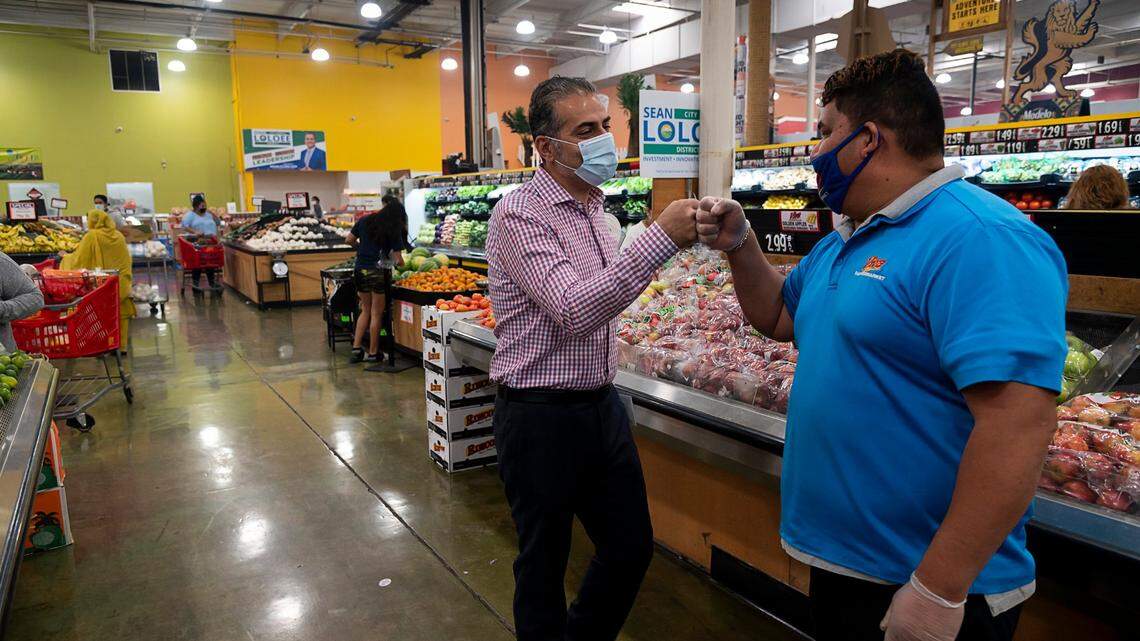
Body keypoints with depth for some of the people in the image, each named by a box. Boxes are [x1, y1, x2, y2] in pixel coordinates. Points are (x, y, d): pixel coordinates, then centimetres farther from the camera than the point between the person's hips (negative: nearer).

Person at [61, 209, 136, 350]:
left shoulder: (91, 236, -9)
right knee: (120, 314, 9)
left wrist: (66, 257, 16)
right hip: (121, 285, 4)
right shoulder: (119, 236, 4)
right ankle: (120, 346, 13)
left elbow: (78, 259, -3)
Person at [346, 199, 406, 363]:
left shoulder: (365, 220, 8)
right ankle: (372, 353, 13)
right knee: (376, 313, 6)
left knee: (366, 310, 19)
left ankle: (356, 348, 15)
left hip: (360, 270, 5)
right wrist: (402, 264, 15)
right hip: (379, 272, -4)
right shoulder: (394, 230, -4)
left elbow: (349, 239, 13)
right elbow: (398, 259, -6)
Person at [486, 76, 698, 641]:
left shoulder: (594, 208, 10)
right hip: (540, 416, -8)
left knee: (632, 547, 18)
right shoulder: (520, 215, -16)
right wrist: (661, 237, -32)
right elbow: (573, 310, -28)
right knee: (544, 562, 10)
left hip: (601, 402, 8)